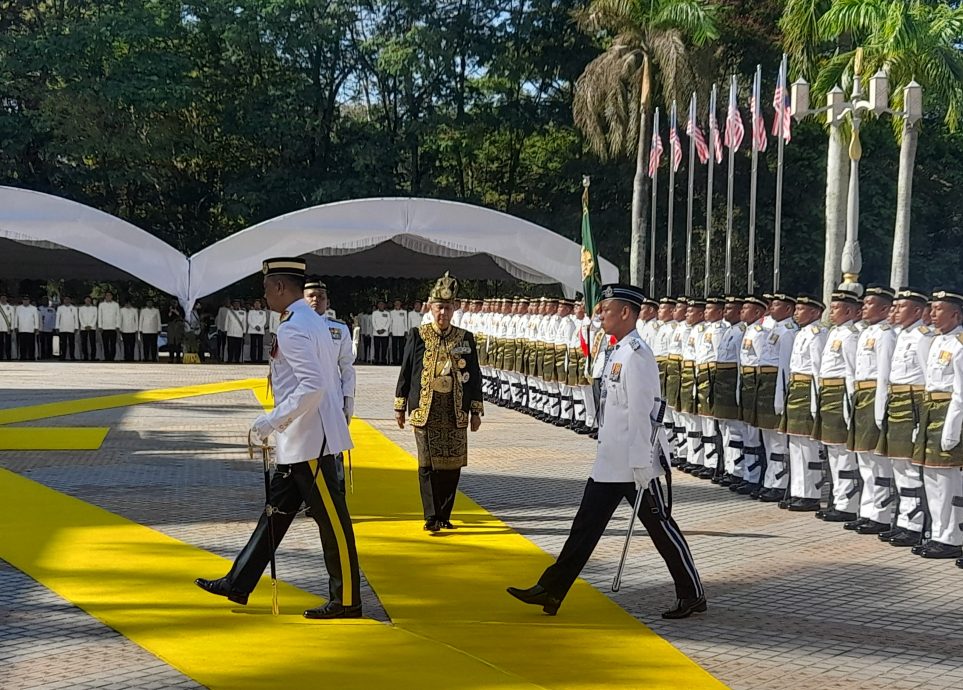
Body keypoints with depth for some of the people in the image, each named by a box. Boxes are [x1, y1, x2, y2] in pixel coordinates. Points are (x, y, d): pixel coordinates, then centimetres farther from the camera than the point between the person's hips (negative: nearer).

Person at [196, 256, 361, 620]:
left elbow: (312, 386, -27)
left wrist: (274, 420, -20)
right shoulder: (314, 323, 14)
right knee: (277, 511, 14)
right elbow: (330, 382, 19)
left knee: (332, 520, -2)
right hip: (299, 443, 11)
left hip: (310, 442, -11)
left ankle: (346, 601, 6)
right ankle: (239, 584, 22)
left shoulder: (292, 330, -18)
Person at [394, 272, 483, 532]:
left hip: (456, 413, 2)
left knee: (452, 465, 4)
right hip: (425, 411, -2)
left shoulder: (466, 338, 8)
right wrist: (400, 407, 5)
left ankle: (444, 515, 15)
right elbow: (405, 372, 6)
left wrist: (476, 411, 9)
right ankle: (431, 517, -2)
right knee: (428, 464, -5)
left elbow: (475, 376, 11)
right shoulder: (417, 336, 3)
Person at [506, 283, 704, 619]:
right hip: (608, 463, 9)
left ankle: (693, 595, 14)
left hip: (635, 464, -9)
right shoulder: (616, 353, 13)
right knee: (586, 525, 10)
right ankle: (551, 591, 13)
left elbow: (640, 413, -21)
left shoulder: (637, 355, -18)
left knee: (660, 528, 2)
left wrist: (641, 465, -21)